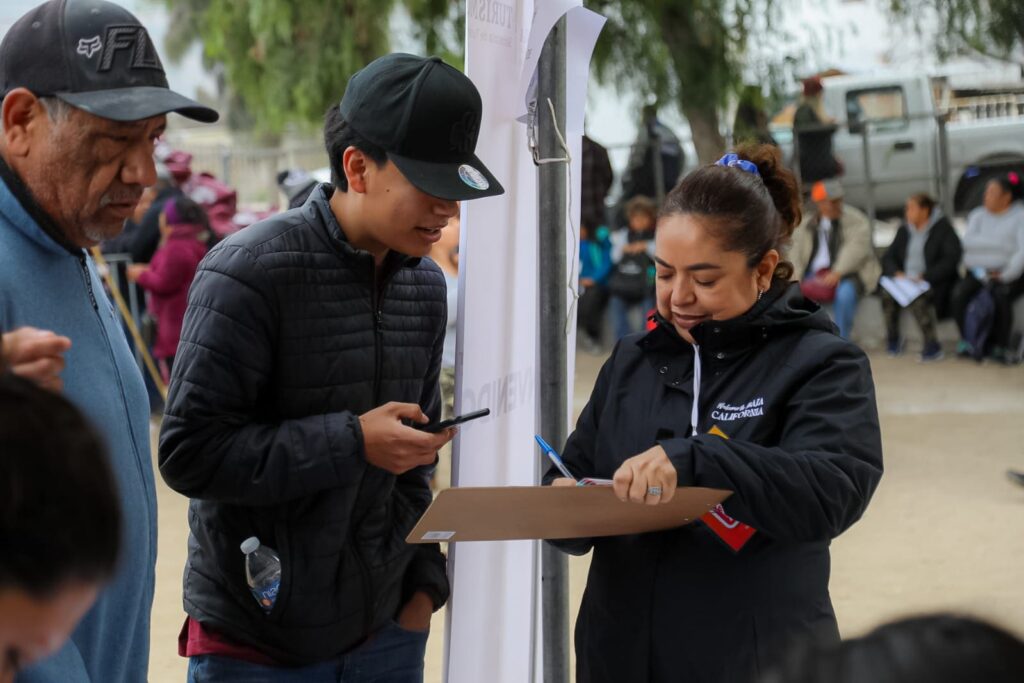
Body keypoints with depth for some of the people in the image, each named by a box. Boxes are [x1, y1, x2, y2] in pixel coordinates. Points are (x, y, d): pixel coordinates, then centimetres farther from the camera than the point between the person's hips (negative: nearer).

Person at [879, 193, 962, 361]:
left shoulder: (943, 229, -2)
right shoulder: (904, 231, 17)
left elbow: (951, 259, -10)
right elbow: (888, 257, 18)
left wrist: (925, 277, -18)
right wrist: (896, 273, -5)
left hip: (934, 283, -5)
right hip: (905, 280, 5)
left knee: (918, 297, -37)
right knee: (887, 293, -27)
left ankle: (932, 346, -30)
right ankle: (893, 339, -12)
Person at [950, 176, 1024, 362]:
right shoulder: (978, 216, 13)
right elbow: (969, 242, -4)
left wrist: (1006, 275, -20)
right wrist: (1001, 244, -12)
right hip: (978, 273, 4)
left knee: (1000, 296, -36)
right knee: (960, 294, -26)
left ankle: (1000, 346, -25)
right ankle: (967, 342, -23)